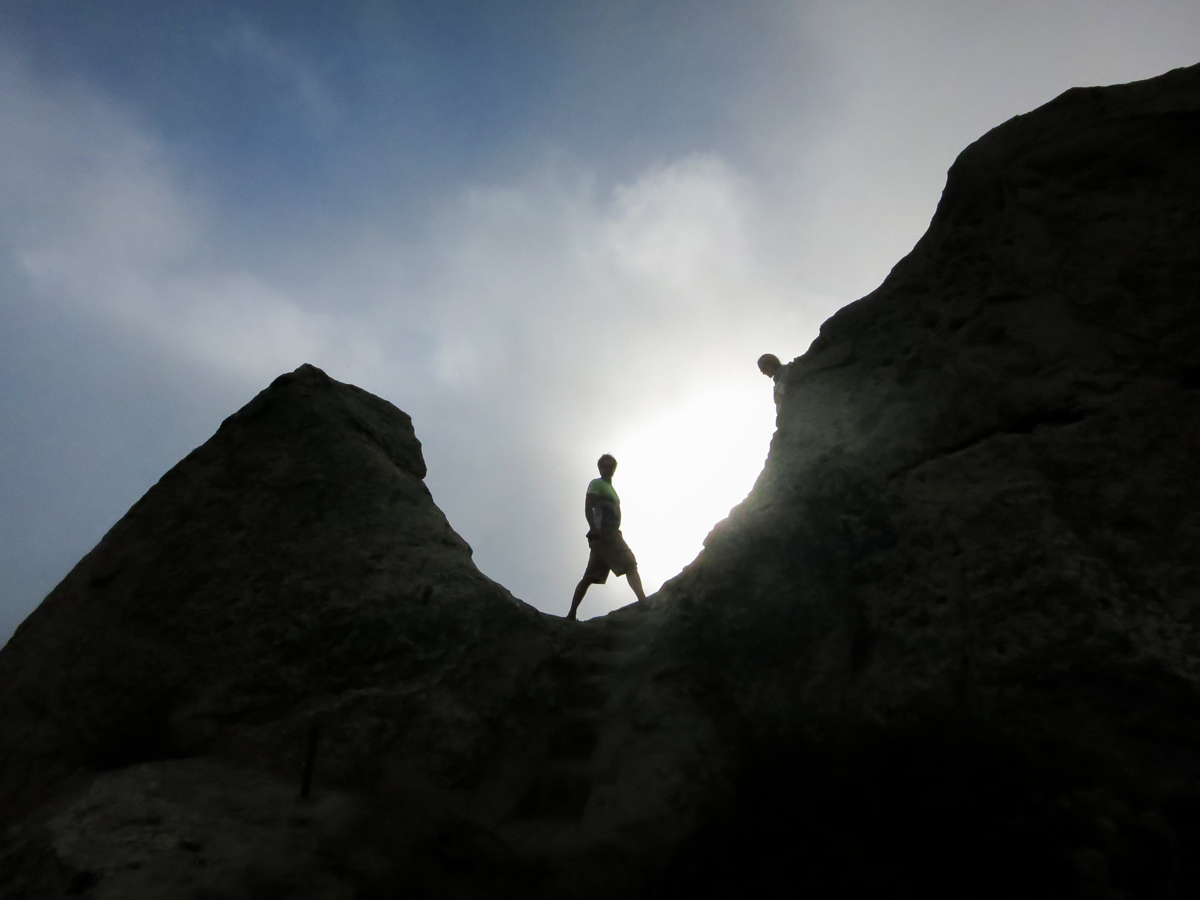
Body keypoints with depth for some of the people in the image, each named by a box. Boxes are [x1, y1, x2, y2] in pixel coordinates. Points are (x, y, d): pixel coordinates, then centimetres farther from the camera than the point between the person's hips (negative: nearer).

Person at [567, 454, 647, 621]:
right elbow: (588, 508, -10)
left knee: (590, 576, 5)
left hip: (611, 533, 9)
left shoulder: (610, 488, 29)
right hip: (604, 532, -9)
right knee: (630, 565, -20)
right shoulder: (597, 484, 3)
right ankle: (643, 601, -34)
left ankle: (571, 614, 4)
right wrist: (594, 530, -22)